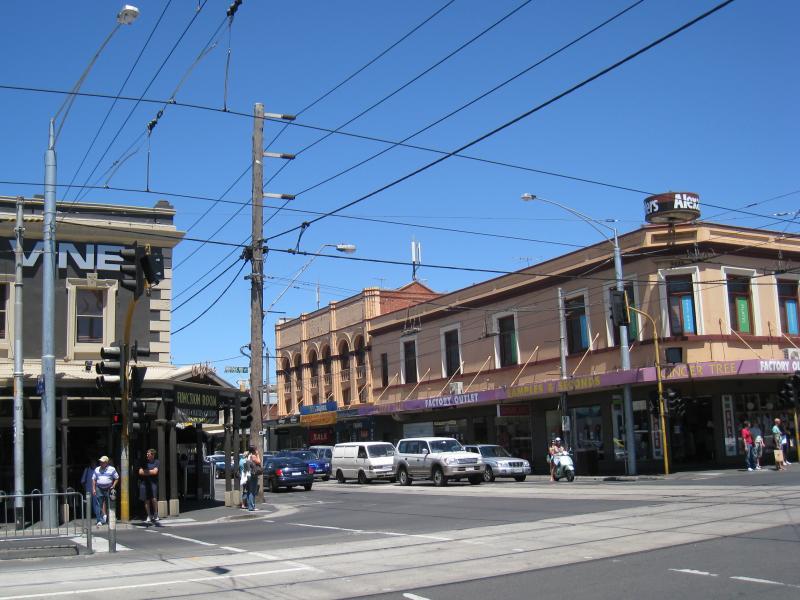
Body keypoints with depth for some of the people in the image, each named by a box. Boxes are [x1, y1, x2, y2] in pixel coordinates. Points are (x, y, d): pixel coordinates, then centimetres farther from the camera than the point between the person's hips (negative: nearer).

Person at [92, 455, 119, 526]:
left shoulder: (112, 469, 2)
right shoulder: (97, 469, 9)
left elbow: (117, 478, 8)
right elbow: (93, 479, 11)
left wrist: (114, 485, -5)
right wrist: (93, 489, 3)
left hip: (108, 489, -1)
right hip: (99, 489, 1)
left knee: (109, 504, 5)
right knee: (99, 505, -6)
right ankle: (100, 520, -4)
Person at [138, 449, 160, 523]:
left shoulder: (156, 462, 3)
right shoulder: (144, 462, 10)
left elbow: (155, 472, -7)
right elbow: (140, 472, 1)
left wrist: (145, 471, 0)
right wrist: (150, 472, -5)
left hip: (153, 482, -3)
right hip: (144, 483, 3)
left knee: (154, 499, -14)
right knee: (146, 500, 4)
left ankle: (155, 515, 5)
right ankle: (149, 517, 14)